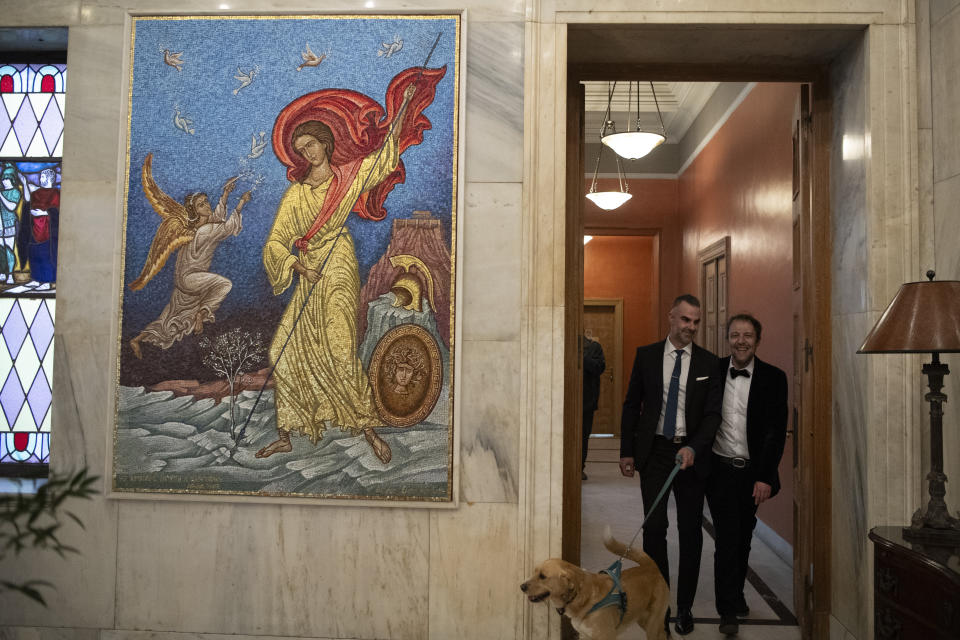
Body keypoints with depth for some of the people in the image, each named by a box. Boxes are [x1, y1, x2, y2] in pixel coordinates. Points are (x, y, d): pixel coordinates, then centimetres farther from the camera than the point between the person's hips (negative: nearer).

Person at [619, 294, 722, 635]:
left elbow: (713, 413, -3)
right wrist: (627, 451, 3)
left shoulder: (708, 362, 1)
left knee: (691, 532, 8)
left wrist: (693, 448, -19)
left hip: (691, 455, 0)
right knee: (654, 528, 1)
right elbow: (631, 405, 6)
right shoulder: (646, 355, 2)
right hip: (654, 451, 0)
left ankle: (684, 607, 23)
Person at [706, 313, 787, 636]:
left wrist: (765, 477, -11)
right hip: (720, 470, -1)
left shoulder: (773, 378, -3)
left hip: (753, 473, 1)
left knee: (743, 538, 16)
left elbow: (776, 431, -6)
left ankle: (736, 594, 37)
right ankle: (729, 609, 7)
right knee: (727, 538, -3)